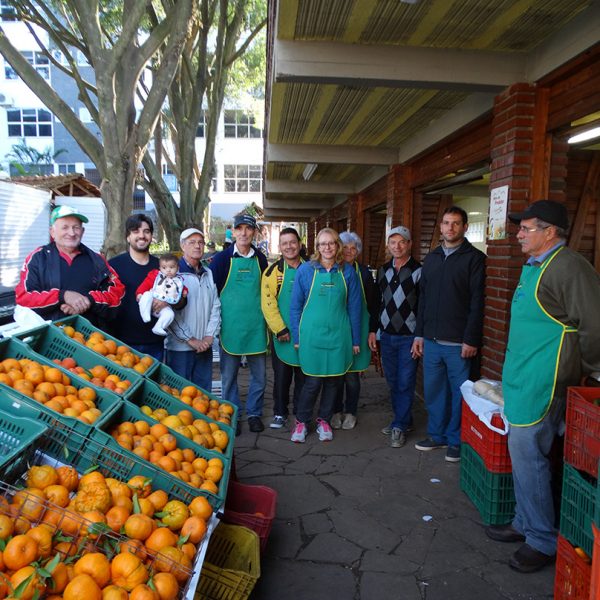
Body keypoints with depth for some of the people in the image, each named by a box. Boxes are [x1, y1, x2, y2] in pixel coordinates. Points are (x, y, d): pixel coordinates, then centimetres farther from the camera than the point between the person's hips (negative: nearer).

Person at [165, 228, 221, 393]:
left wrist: (210, 336, -2)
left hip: (205, 346, 5)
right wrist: (191, 339, -12)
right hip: (180, 347, -5)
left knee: (204, 392, 13)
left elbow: (215, 306, 10)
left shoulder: (208, 274, 12)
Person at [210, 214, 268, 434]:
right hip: (230, 325, -3)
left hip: (256, 326, 3)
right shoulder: (222, 258, -3)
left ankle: (254, 414, 26)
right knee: (229, 376, 7)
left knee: (259, 375, 9)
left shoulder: (260, 259, 6)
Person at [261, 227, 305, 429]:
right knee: (281, 376, 7)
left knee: (303, 376, 11)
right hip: (282, 335, -1)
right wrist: (280, 329, -13)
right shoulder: (273, 271, -2)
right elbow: (268, 304, -8)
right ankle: (280, 413, 22)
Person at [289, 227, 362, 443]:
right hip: (312, 334, -2)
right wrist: (297, 336, 1)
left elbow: (354, 307, 7)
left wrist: (355, 340, 6)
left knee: (333, 380, 9)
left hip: (338, 335, 2)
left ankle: (324, 421, 28)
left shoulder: (347, 272, 3)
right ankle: (301, 421, 20)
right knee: (313, 381, 0)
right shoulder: (306, 270, 0)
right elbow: (295, 306, 4)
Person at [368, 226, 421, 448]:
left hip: (409, 337, -5)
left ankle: (399, 426, 13)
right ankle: (403, 420, 29)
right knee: (393, 382, 14)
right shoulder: (383, 270, 9)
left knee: (405, 383, 0)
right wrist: (373, 330, 10)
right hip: (386, 336, 5)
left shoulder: (419, 271, -7)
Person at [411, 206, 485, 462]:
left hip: (458, 343, -5)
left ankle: (456, 441, 19)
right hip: (431, 340, 5)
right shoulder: (431, 258, 13)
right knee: (433, 390, 12)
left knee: (459, 393, 5)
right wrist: (419, 334, 11)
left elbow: (477, 301, -9)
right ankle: (437, 435, 27)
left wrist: (471, 340, -14)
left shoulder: (474, 258, -4)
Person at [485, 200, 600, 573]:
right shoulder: (533, 267, 15)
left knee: (528, 456, -2)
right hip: (521, 380, 10)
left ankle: (542, 541, 15)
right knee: (523, 453, 17)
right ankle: (526, 524, 33)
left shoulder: (569, 267, -17)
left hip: (543, 385, -10)